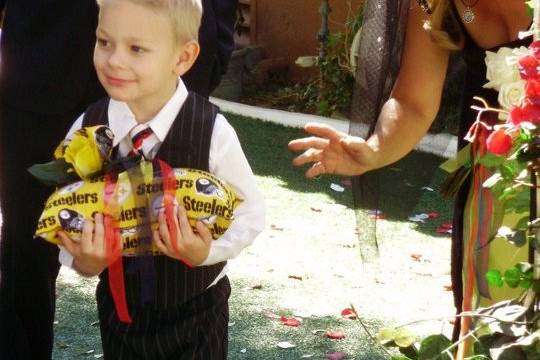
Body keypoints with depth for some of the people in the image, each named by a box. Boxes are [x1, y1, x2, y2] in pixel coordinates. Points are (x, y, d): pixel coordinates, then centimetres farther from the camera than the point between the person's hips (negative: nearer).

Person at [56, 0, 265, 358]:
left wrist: (208, 252, -26)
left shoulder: (212, 132, -22)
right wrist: (84, 262, -25)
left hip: (196, 311, -2)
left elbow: (250, 212, -9)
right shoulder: (85, 131, -14)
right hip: (119, 305, 3)